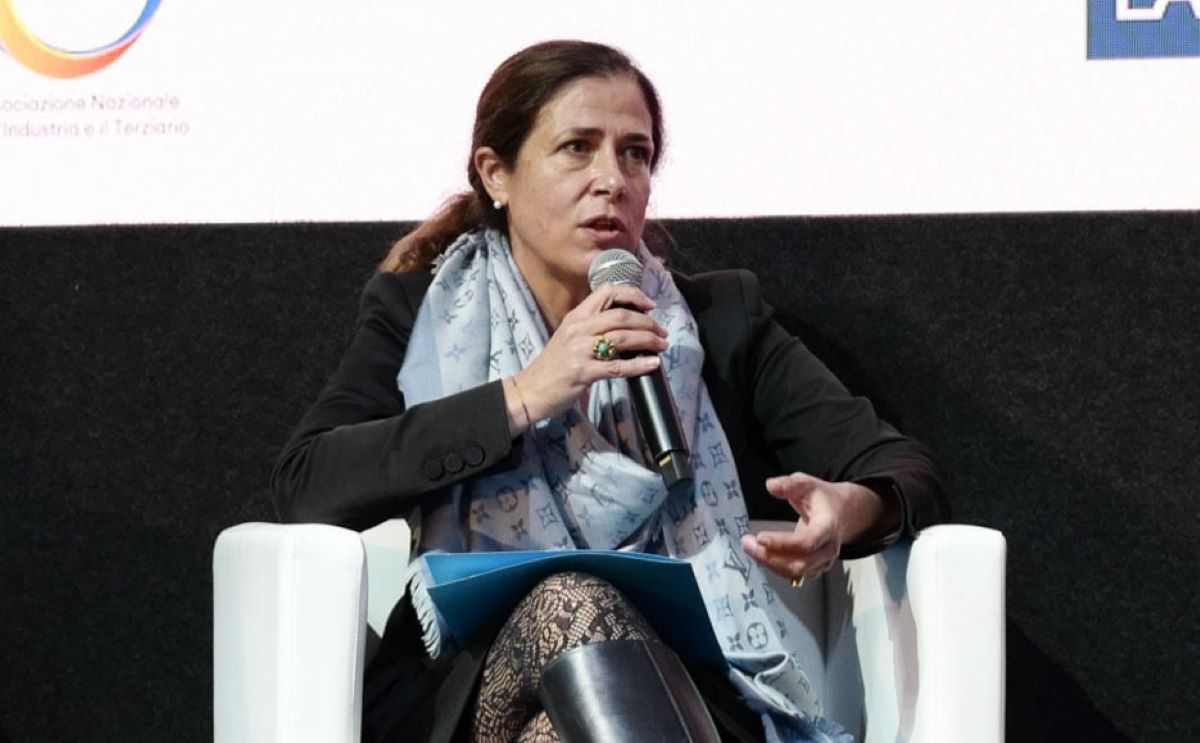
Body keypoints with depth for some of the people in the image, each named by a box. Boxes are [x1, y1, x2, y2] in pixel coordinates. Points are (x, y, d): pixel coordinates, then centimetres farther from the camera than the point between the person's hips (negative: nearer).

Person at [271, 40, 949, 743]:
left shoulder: (721, 318, 20)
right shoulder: (420, 315, 16)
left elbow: (909, 473, 12)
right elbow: (305, 485, -2)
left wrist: (849, 509, -14)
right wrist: (522, 398, -9)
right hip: (474, 681, 0)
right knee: (569, 601, -36)